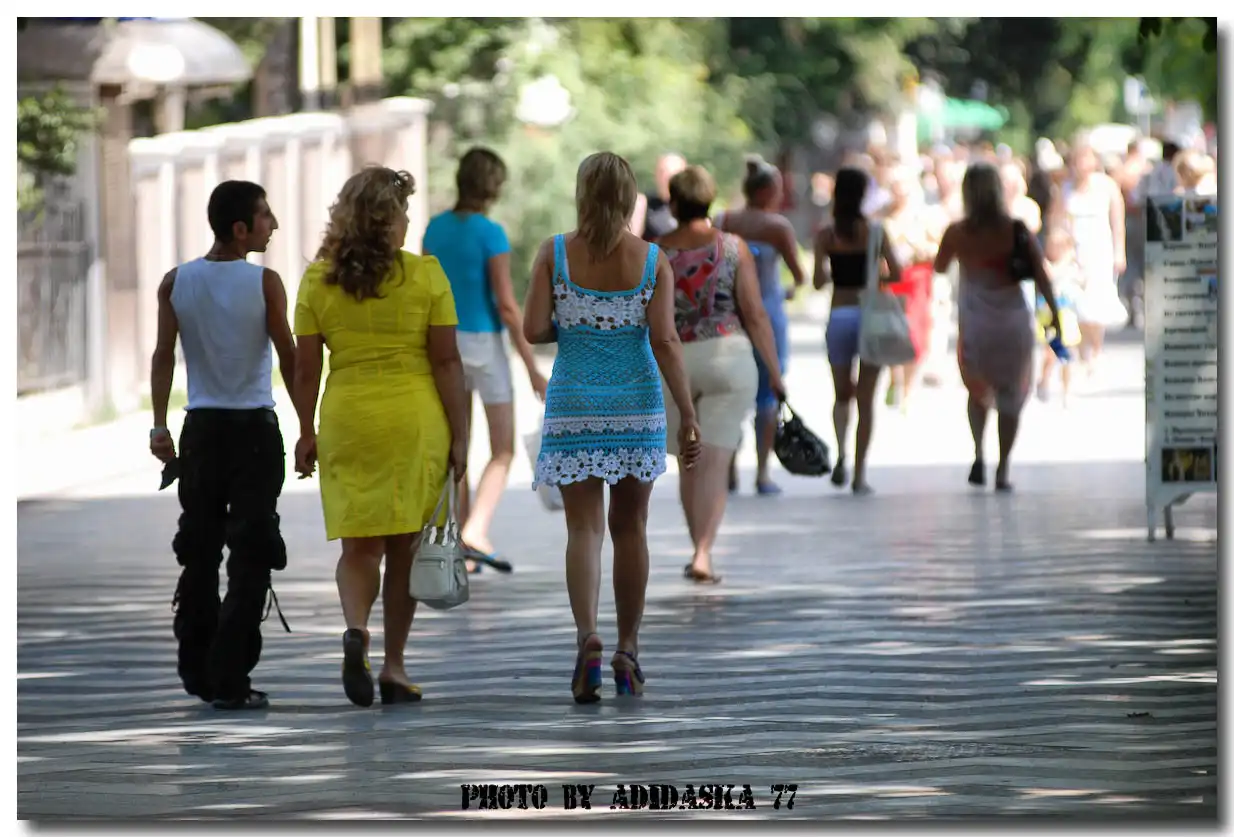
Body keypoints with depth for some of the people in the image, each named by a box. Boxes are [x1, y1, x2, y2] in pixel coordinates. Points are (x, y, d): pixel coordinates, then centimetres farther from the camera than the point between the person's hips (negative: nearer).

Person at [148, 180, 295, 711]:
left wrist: (160, 426, -1)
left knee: (199, 554, 14)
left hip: (202, 428, 4)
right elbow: (289, 358, -7)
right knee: (250, 557, -1)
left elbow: (164, 355, -3)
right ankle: (229, 680, -7)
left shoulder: (176, 283, 1)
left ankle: (197, 671, 18)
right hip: (255, 428, -4)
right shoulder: (265, 283, -9)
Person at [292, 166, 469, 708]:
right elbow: (446, 362, -6)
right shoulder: (425, 275, -5)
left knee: (359, 544, 6)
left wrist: (307, 432, 13)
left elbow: (306, 367, 2)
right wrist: (459, 437, -1)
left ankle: (355, 629, -23)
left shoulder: (318, 279, 1)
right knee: (404, 547, 9)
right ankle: (394, 667, 13)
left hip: (346, 418, 1)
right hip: (415, 419, -1)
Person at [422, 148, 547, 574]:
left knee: (457, 450, 12)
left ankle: (462, 548, 12)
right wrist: (532, 367, -11)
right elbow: (507, 306, -16)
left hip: (446, 342, 5)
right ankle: (476, 533, -14)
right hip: (484, 343, -5)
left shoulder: (436, 228, 2)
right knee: (503, 451, 4)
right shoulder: (491, 234, -15)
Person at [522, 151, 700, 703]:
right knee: (630, 527, 13)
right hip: (636, 405, 1)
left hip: (574, 405, -1)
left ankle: (587, 637, -22)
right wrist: (688, 416, -7)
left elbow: (534, 331, -8)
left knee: (583, 527, 0)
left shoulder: (554, 254, -3)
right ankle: (628, 650, 19)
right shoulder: (652, 260, -3)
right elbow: (664, 340, -9)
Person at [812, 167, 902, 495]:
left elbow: (818, 281, -6)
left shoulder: (826, 235, -1)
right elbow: (896, 274, -8)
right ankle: (859, 473, 2)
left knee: (842, 393, 16)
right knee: (865, 399, 6)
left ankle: (841, 452, -11)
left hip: (839, 317, 1)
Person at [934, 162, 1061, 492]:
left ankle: (979, 452, -5)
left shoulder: (957, 233, -5)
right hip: (1014, 320, 0)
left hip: (975, 322, 0)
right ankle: (1003, 470, 4)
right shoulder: (1018, 230, -5)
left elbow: (939, 267, 11)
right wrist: (1054, 313, 3)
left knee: (978, 390, 18)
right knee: (1011, 396, 8)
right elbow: (1041, 275, -5)